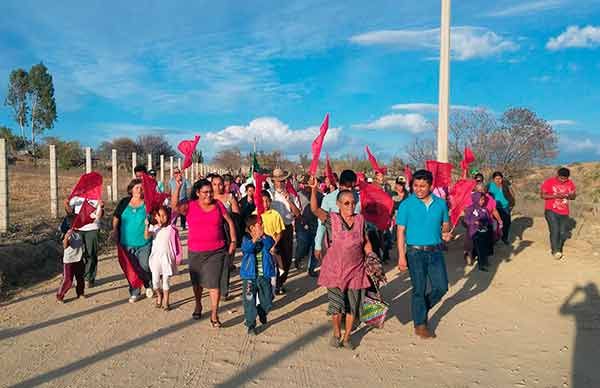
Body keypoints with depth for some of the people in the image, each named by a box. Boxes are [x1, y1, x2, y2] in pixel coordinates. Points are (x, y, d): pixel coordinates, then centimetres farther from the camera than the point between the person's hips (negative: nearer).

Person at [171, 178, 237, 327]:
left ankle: (214, 315, 6)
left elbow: (230, 222, 7)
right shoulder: (190, 205, -3)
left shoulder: (218, 205, 0)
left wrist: (233, 241, 2)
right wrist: (178, 186, -31)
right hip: (195, 251, 1)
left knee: (214, 282, -5)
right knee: (197, 281, 19)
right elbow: (175, 206, -22)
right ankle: (198, 305, 44)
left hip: (216, 251, -1)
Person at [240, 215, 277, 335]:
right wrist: (255, 239, -40)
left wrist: (263, 236, -34)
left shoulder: (266, 238, 3)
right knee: (250, 301, 0)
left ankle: (262, 313, 43)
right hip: (250, 276, -3)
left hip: (265, 275, 3)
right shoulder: (246, 239, -4)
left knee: (267, 301, 13)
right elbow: (246, 248, -25)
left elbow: (270, 245, -18)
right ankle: (250, 325, 15)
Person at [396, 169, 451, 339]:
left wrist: (446, 233, -10)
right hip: (415, 252, -3)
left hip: (436, 251, 4)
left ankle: (421, 308, 33)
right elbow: (401, 231, -7)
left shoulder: (440, 203, 2)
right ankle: (420, 325, 20)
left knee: (441, 287, 6)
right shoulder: (406, 205, -8)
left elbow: (445, 224, 14)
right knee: (419, 289, 3)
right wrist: (401, 256, -12)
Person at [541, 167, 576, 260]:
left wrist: (570, 196, -12)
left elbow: (574, 196, 12)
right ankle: (555, 251, -16)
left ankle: (558, 249, 30)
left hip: (564, 213, 5)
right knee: (554, 230, -19)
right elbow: (542, 195, -7)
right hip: (551, 211, -4)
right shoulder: (548, 182, -8)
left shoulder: (570, 183, 4)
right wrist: (555, 196, -20)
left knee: (563, 233, 10)